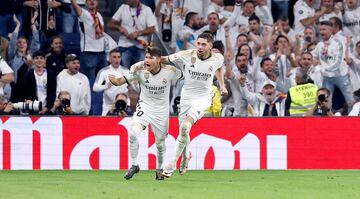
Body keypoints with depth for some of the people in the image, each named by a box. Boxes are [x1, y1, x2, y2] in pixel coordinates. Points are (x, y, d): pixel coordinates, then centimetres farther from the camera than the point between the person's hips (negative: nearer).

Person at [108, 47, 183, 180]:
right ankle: (134, 165, -5)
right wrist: (113, 80, -41)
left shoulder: (170, 71, -17)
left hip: (161, 110, 0)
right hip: (145, 106, 0)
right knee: (133, 133, -23)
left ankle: (159, 169, 37)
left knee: (160, 143, 10)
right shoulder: (139, 69, -17)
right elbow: (121, 81, -20)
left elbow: (183, 75, 3)